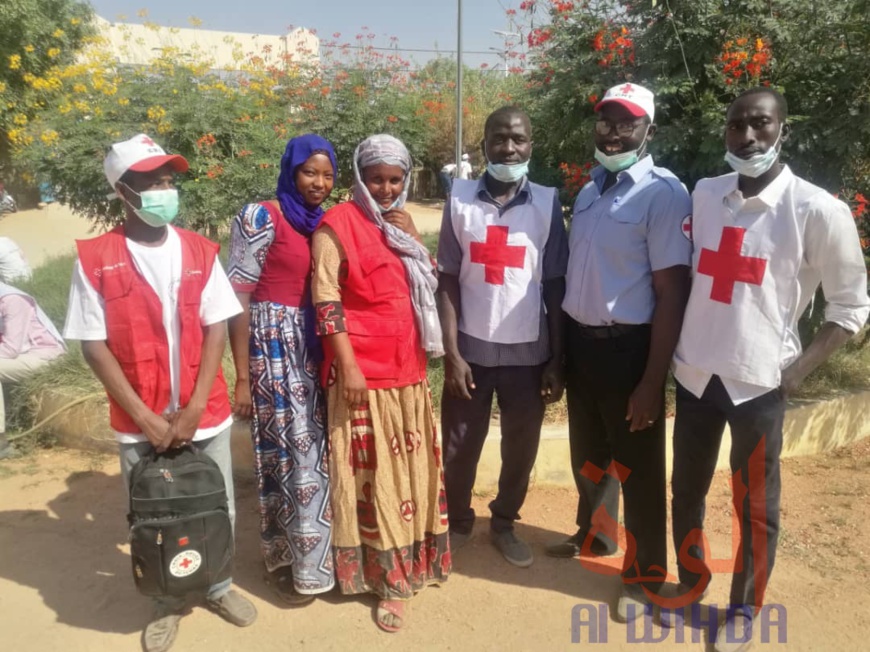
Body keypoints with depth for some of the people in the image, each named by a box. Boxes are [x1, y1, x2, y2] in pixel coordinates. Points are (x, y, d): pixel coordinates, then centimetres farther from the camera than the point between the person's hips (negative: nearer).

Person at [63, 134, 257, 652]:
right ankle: (167, 600, 37)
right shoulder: (94, 259, -7)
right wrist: (146, 417, -12)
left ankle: (218, 585, 39)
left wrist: (193, 410, -12)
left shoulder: (200, 251, -1)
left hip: (206, 414, 2)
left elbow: (217, 329, -4)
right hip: (139, 422, -1)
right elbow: (94, 345, -7)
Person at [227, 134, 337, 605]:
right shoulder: (260, 218, -10)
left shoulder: (324, 221, 9)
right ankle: (286, 559, 24)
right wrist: (242, 376, -13)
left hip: (315, 348, 6)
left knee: (316, 452, 14)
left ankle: (306, 550, 35)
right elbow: (237, 298, -12)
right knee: (291, 454, 3)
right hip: (273, 347, -6)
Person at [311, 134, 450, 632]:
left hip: (407, 368, 7)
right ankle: (387, 576, 20)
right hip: (364, 371, -7)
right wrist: (347, 366, -18)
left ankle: (401, 566, 32)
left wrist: (410, 235, 2)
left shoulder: (401, 221, 14)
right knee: (371, 475, 4)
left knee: (409, 469, 14)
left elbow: (429, 282, 17)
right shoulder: (338, 224, -7)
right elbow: (326, 299, -13)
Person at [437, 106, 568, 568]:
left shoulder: (547, 203, -1)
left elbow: (556, 286, 1)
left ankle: (504, 523, 36)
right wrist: (451, 353, -7)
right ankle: (458, 522, 35)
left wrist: (557, 360, -1)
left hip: (529, 351, 1)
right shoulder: (461, 199, -2)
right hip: (472, 348, 0)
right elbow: (447, 281, -1)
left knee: (521, 447, 12)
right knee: (459, 446, 10)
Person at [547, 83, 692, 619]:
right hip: (581, 340, 7)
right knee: (588, 453, 22)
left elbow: (672, 290, -16)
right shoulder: (590, 189, 10)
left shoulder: (663, 193, -12)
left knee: (638, 467, 8)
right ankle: (594, 534, 46)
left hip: (627, 346, -6)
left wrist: (653, 380, -18)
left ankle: (645, 575, 28)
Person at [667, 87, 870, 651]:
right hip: (695, 372, 4)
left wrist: (798, 371, -10)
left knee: (755, 505, 11)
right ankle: (691, 585, 39)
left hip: (760, 380, -4)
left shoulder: (818, 211, -11)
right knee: (687, 490, 17)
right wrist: (676, 347, 9)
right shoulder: (704, 194, 3)